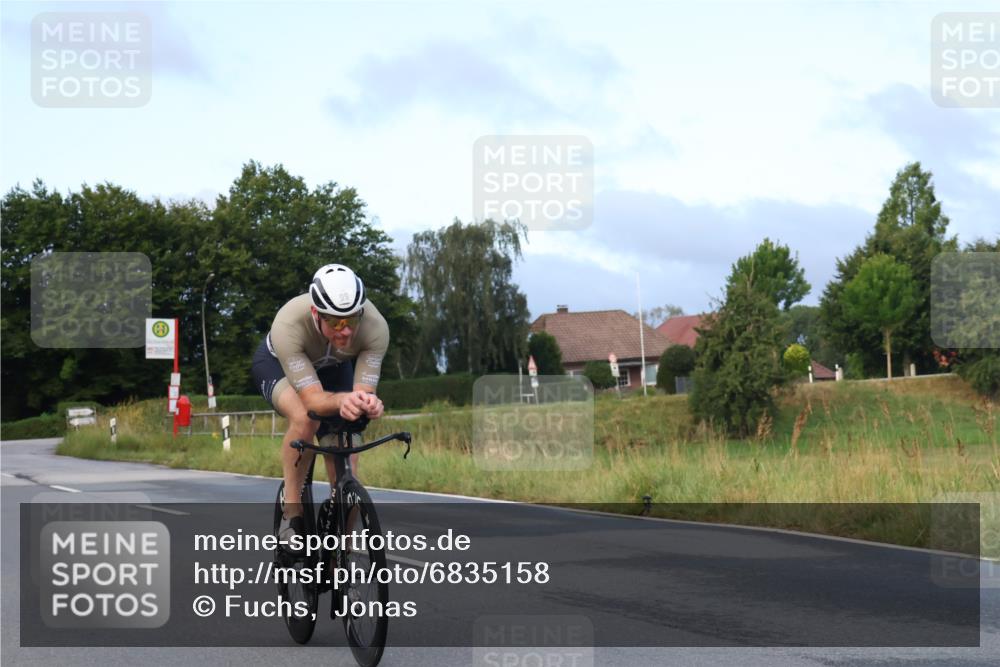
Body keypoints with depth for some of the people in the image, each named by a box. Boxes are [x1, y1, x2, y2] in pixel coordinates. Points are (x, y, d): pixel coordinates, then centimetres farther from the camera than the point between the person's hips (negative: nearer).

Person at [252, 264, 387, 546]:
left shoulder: (375, 327, -37)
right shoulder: (289, 324, -43)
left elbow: (364, 392, -35)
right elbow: (312, 398, -45)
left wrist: (368, 404, -60)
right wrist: (343, 399, -67)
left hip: (334, 368, 3)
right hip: (278, 364, -3)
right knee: (304, 419, -36)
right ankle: (292, 512, -17)